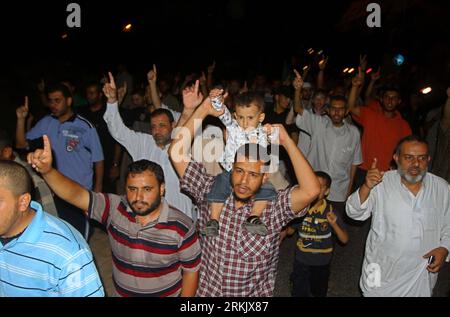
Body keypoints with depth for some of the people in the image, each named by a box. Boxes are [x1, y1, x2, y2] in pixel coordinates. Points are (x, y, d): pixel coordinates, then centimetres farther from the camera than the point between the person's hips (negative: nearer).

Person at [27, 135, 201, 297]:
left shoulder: (181, 227, -22)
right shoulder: (115, 209, -16)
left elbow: (191, 270, -11)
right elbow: (75, 194, -27)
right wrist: (47, 170, -43)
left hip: (167, 294, -2)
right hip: (120, 292, 3)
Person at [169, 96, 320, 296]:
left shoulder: (273, 207, -16)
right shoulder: (211, 192, -11)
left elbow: (311, 191, -32)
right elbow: (176, 153, -14)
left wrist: (287, 142, -27)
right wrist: (203, 110, -19)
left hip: (256, 294, -1)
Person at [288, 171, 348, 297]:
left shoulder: (331, 212, -17)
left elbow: (345, 240, -14)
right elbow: (289, 230, 2)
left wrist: (334, 224, -29)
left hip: (322, 262, 0)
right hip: (302, 261, 0)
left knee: (319, 292, 24)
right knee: (299, 293, 8)